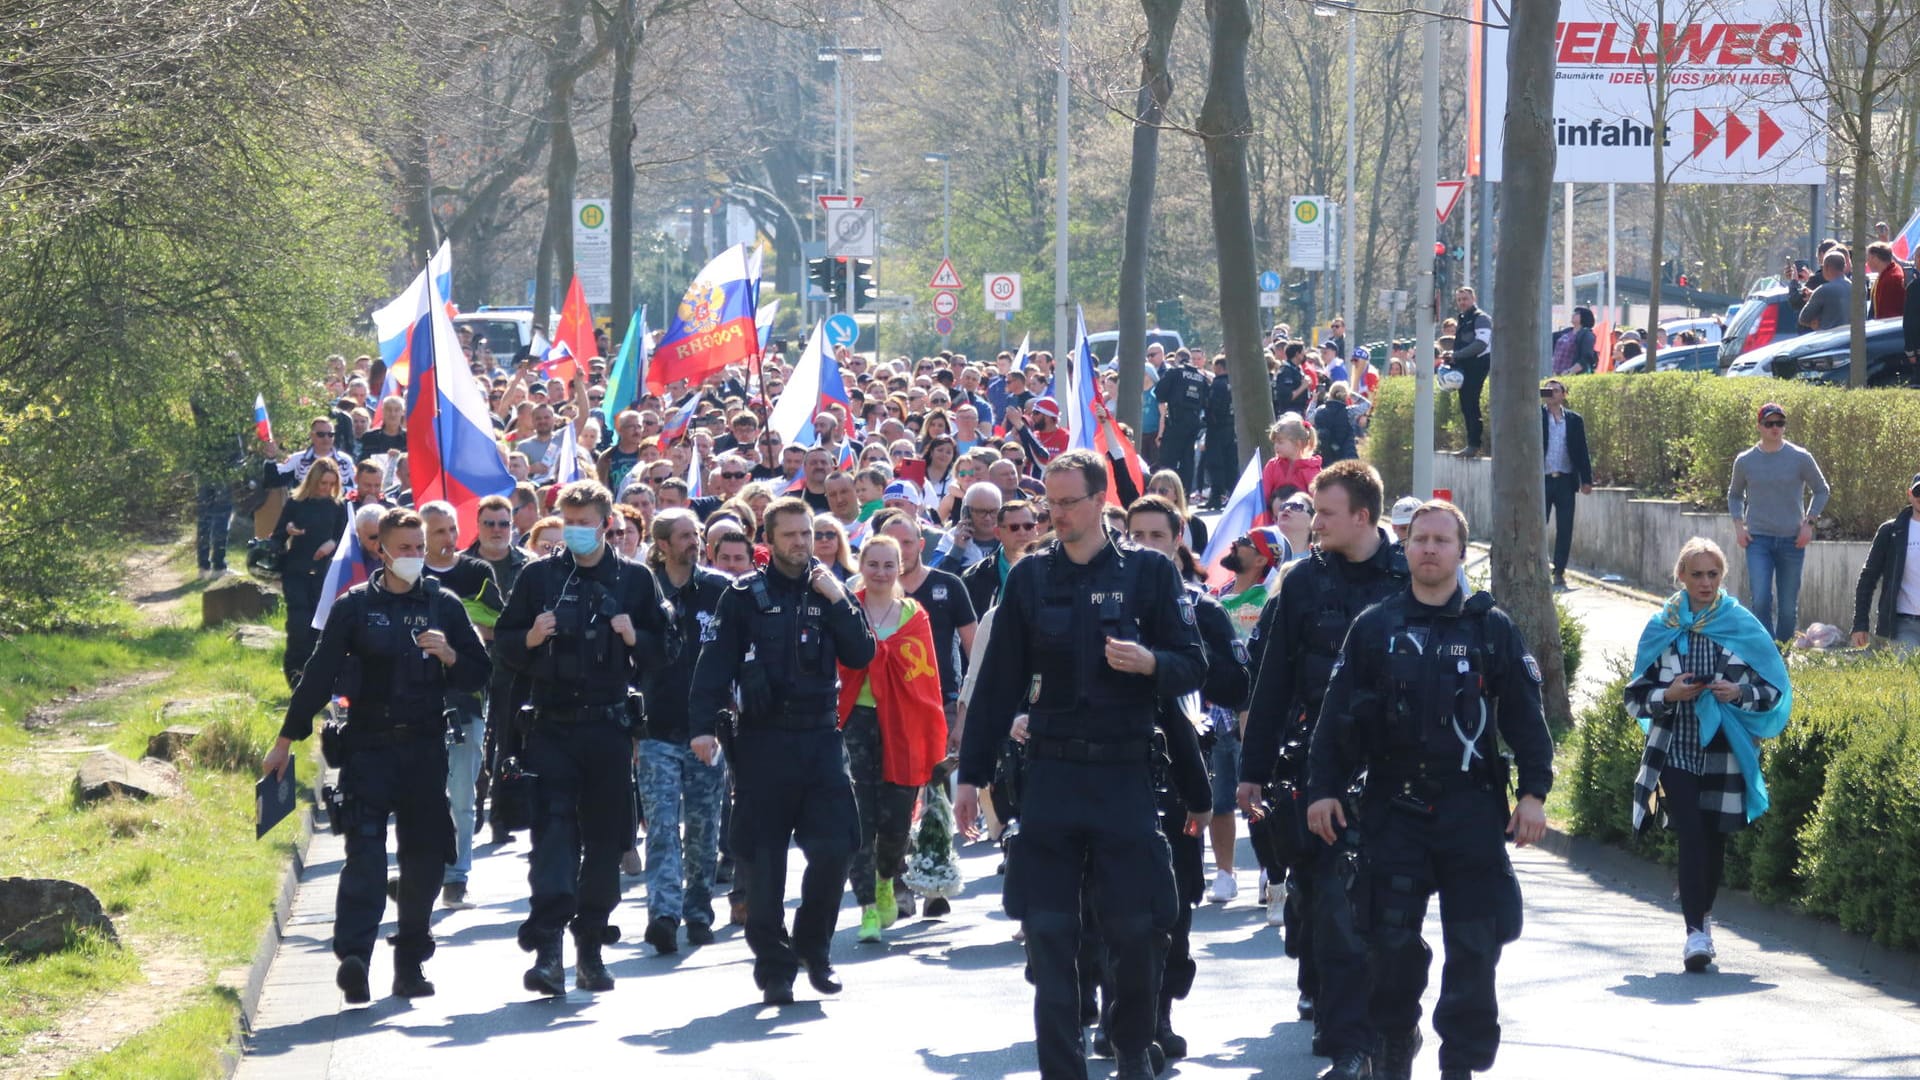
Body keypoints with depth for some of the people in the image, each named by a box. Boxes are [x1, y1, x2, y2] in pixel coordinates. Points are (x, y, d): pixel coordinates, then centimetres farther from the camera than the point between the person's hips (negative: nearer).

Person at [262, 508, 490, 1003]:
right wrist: (285, 742, 5)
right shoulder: (355, 606, 3)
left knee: (424, 859, 5)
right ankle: (353, 956, -24)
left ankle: (410, 964, 15)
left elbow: (480, 672, 12)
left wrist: (448, 655, -10)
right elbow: (319, 674, 5)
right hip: (368, 745, -3)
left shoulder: (444, 605, 9)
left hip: (425, 748, 3)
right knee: (365, 850, -16)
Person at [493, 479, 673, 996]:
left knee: (605, 838, 6)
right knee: (552, 832, -12)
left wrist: (635, 639, -9)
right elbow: (503, 641, 11)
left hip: (609, 725, 1)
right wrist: (529, 639, -10)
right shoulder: (538, 575, 7)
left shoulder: (635, 579, 7)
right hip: (551, 725, -1)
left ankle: (591, 949, 18)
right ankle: (547, 950, -19)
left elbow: (667, 647, 11)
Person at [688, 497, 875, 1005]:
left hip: (820, 738, 2)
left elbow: (861, 655, 1)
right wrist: (703, 726, -14)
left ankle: (813, 946, 13)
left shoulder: (829, 592, 11)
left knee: (834, 848, -8)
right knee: (763, 860, 0)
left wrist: (837, 601, -8)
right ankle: (774, 967, 8)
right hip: (763, 740, -2)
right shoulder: (746, 596, 3)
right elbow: (715, 663, -3)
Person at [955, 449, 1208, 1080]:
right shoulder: (1030, 577, 8)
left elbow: (1193, 667, 2)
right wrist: (971, 776, 7)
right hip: (1050, 774, 2)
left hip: (1126, 773, -2)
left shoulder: (1149, 572, 2)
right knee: (1049, 932, -1)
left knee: (1138, 929, 0)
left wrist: (1150, 662, -20)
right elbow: (998, 682, 9)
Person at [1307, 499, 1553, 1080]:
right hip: (1393, 808, 1)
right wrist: (1323, 789, 0)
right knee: (1391, 938, 2)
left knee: (1474, 944, -4)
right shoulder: (1374, 627, 7)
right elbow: (1337, 714, 7)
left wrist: (1534, 793, -3)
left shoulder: (1493, 628, 5)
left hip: (1472, 808, -1)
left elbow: (1525, 717, 5)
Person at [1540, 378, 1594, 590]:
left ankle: (1559, 572, 6)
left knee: (1564, 530, 1)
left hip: (1565, 481, 1)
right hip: (1542, 479, -1)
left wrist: (1586, 479, 3)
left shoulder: (1574, 420, 9)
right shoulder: (1536, 416, 7)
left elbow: (1582, 451, 9)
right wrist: (1537, 398, -15)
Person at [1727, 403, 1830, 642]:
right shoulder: (1745, 461, 4)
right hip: (1758, 539, 0)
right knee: (1760, 600, -16)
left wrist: (1809, 523, 1)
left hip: (1792, 540, 0)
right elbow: (1734, 495, 20)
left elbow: (1821, 490, 12)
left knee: (1789, 607, 4)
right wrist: (1738, 525, 5)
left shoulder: (1800, 458, 0)